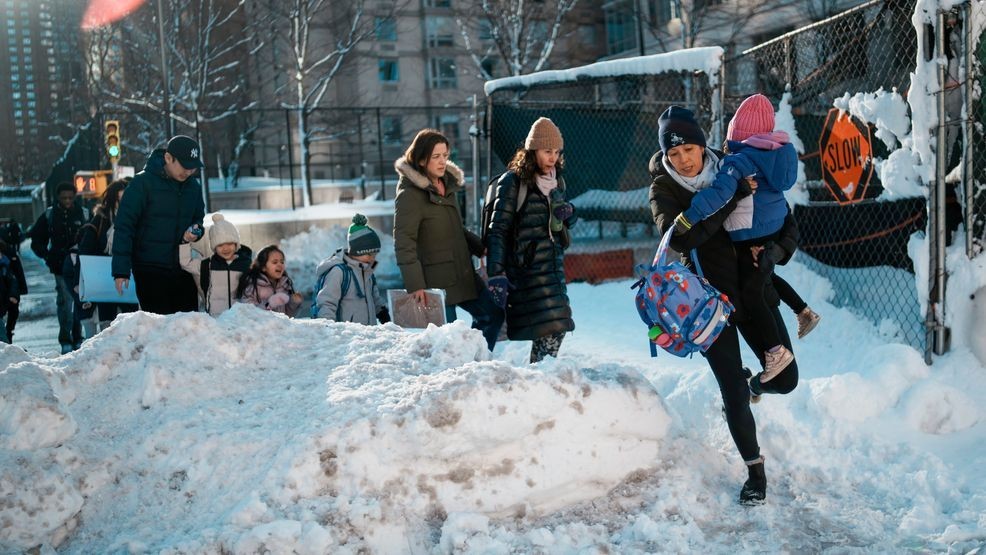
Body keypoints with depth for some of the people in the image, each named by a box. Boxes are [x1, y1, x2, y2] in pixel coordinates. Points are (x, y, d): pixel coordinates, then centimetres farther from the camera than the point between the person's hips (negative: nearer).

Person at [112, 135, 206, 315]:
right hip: (150, 271, -5)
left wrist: (196, 231, -3)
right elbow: (124, 226, -10)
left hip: (183, 269, 5)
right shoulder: (143, 182, -9)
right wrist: (121, 270, -16)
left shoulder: (194, 186, 8)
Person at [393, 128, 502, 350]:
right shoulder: (410, 194, -15)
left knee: (492, 314, 15)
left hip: (462, 274, 9)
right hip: (435, 280, -9)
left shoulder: (448, 184, 11)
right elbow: (404, 243, -20)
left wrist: (482, 247, 13)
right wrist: (415, 285, -25)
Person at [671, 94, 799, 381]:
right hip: (777, 229, 8)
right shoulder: (779, 150, 2)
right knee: (765, 280, 31)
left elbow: (719, 192, -36)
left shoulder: (739, 160, -22)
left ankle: (776, 351, 0)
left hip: (753, 237, -8)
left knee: (750, 294, -1)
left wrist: (687, 219, -38)